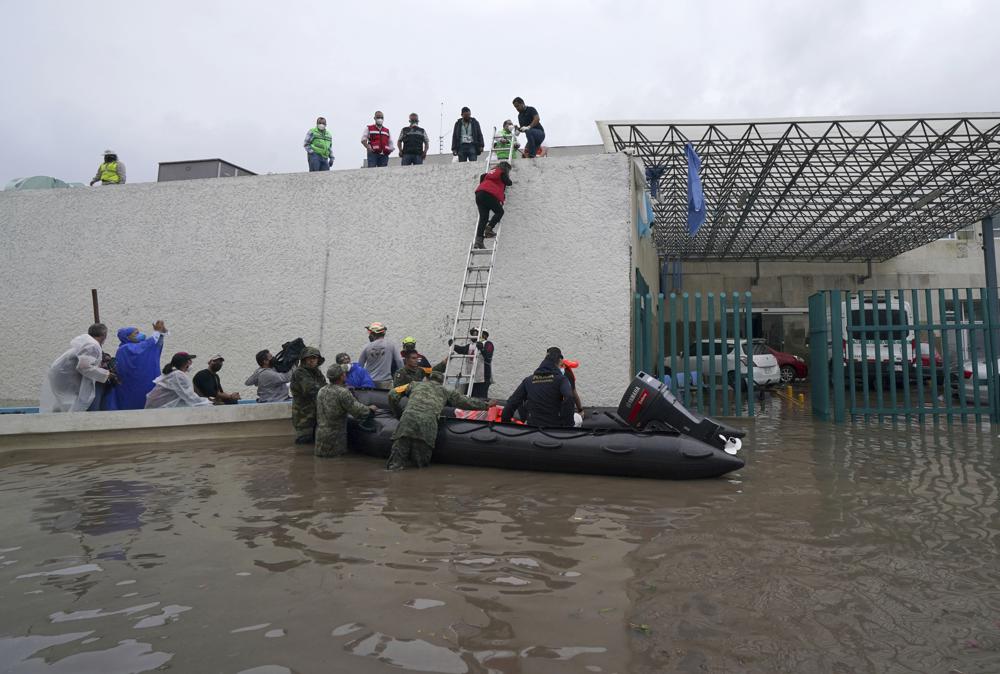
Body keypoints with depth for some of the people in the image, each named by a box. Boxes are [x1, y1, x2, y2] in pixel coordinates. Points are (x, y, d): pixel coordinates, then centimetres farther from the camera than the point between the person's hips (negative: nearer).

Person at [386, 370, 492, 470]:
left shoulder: (415, 384, 30)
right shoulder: (446, 391, 29)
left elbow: (393, 394, 25)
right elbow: (466, 401, 32)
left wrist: (398, 414, 35)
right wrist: (486, 405, 44)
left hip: (408, 418, 0)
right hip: (428, 424, 0)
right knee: (421, 461, 7)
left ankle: (395, 463, -25)